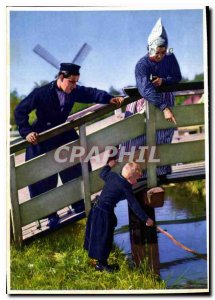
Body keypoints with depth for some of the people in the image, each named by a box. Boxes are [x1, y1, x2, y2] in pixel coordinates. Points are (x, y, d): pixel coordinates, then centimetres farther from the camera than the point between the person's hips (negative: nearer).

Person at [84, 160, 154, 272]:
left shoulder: (112, 175, 3)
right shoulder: (125, 187, -16)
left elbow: (103, 174, 24)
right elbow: (134, 205, -16)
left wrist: (109, 165, 41)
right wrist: (146, 219, -13)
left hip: (97, 208, 9)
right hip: (105, 213, -9)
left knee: (97, 235, 22)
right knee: (105, 238, 3)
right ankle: (101, 264, 13)